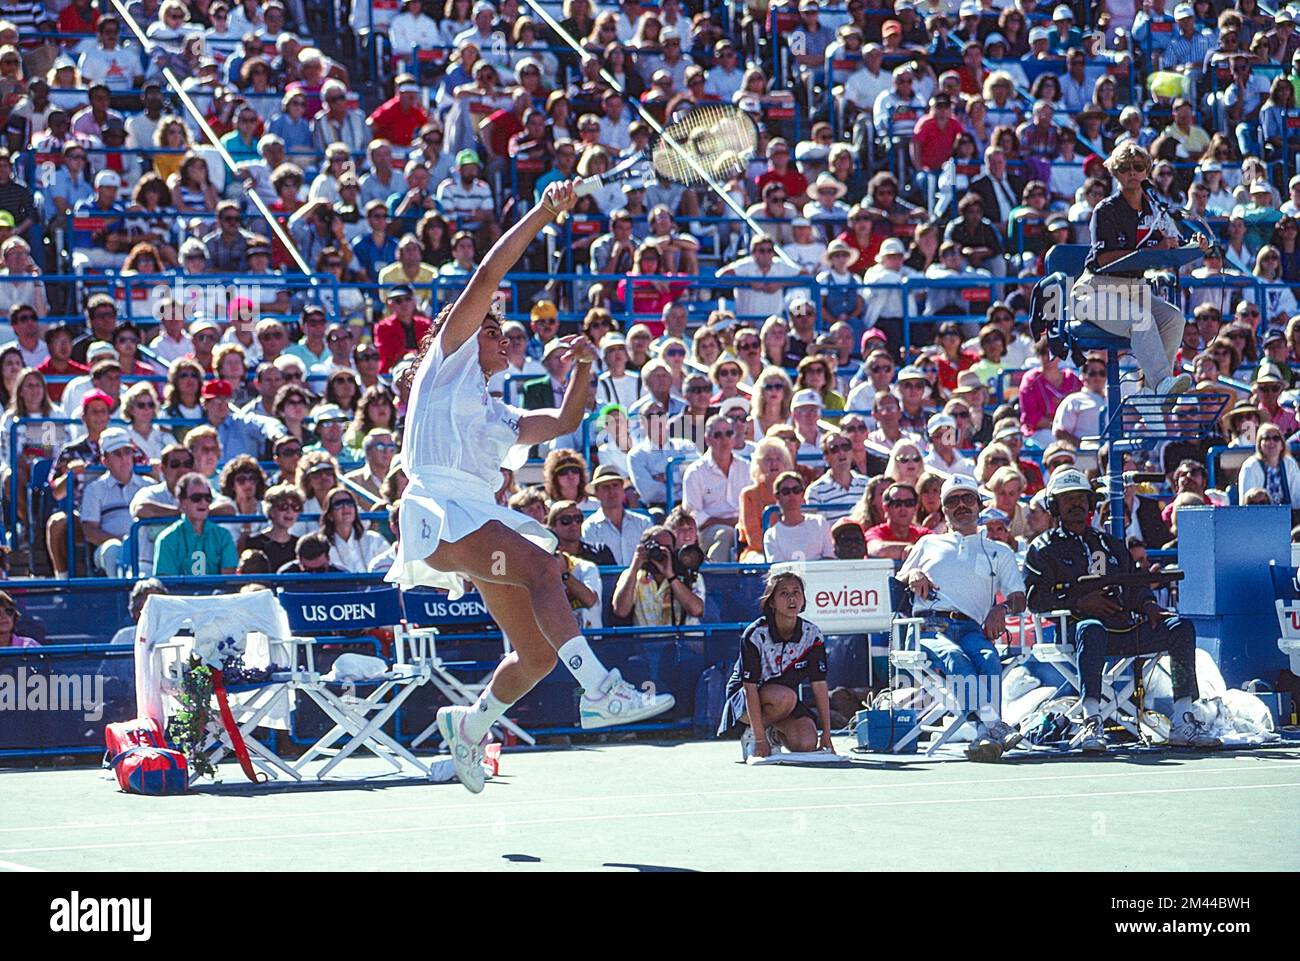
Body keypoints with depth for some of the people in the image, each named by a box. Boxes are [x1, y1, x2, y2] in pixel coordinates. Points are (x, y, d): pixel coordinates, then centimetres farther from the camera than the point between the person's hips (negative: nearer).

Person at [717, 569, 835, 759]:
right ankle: (751, 734, -9)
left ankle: (776, 734, 10)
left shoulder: (812, 634, -11)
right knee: (785, 698, -37)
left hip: (787, 699, 4)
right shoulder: (755, 635, -23)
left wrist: (826, 734, -11)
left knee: (807, 744, -24)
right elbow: (750, 688, -25)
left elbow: (819, 685, -7)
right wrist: (759, 739, -31)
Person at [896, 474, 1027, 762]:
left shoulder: (999, 553, 29)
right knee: (955, 658, -38)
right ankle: (992, 724, -58)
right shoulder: (929, 544, 31)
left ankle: (986, 737, -56)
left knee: (989, 659, -37)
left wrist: (1001, 608, -7)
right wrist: (913, 575, 7)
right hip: (929, 627, -1)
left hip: (972, 629, 1)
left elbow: (1019, 599, 17)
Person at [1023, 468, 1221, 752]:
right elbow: (1034, 597, 0)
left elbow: (1136, 586, 26)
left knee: (1181, 627, -16)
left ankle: (1182, 723, -22)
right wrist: (1080, 603, -12)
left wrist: (1148, 604, 2)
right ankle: (1092, 721, -50)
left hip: (1124, 627, 5)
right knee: (1091, 629, -42)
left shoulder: (1111, 545, 31)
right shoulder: (1044, 548, 14)